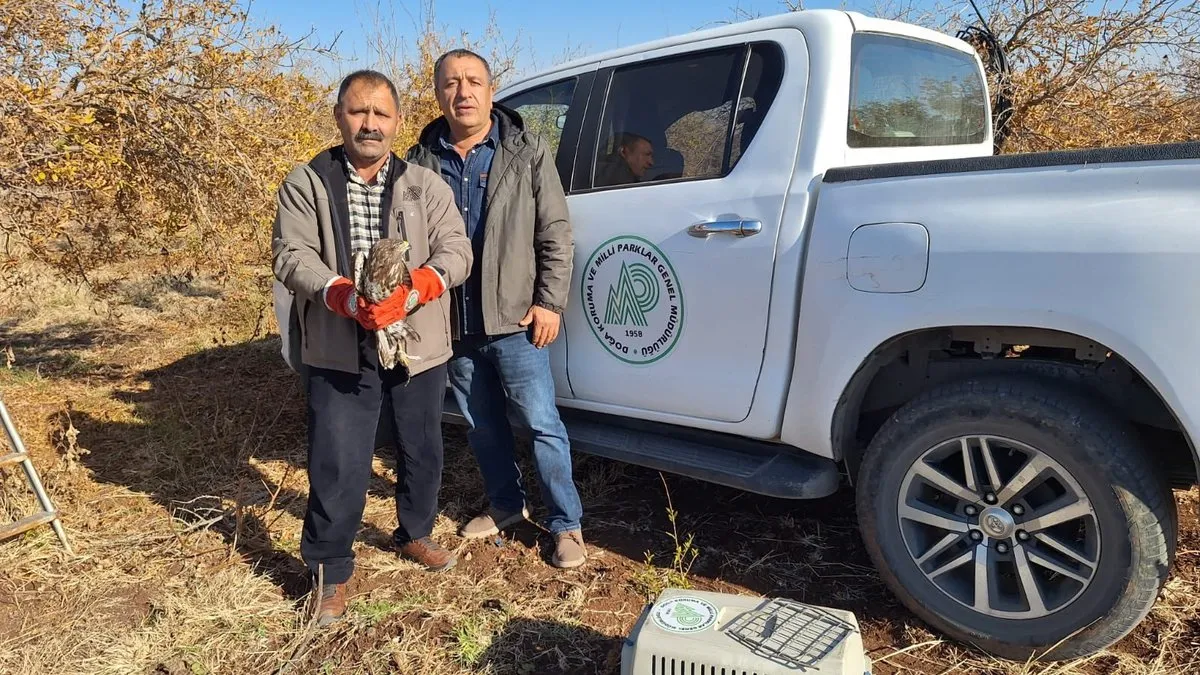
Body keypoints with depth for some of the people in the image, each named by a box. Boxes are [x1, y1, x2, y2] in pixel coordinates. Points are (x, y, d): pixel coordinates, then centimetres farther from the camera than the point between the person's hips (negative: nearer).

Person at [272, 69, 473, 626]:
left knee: (422, 452, 18)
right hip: (340, 353, -2)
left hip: (419, 347, 3)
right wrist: (344, 297, -26)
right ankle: (330, 571, 19)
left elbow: (456, 251, -5)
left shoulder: (427, 185, 4)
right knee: (337, 468, -1)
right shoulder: (306, 183, 1)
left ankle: (414, 534, 42)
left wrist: (413, 290, -25)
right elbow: (292, 256, -8)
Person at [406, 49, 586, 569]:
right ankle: (506, 505, 38)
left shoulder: (527, 151, -1)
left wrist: (549, 301, -9)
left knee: (542, 424, 0)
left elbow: (556, 235, -2)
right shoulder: (421, 161, 4)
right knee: (481, 426, 18)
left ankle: (566, 524, 15)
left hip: (514, 318, -3)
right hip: (453, 324, 4)